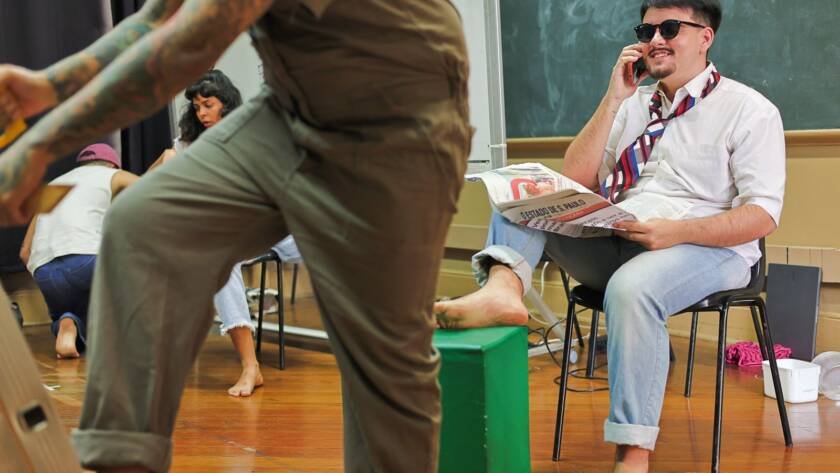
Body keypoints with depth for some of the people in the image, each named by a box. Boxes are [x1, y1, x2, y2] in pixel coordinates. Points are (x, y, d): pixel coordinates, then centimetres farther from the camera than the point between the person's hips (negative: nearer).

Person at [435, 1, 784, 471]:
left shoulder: (749, 110, -1)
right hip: (617, 243, 6)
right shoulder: (632, 105, 16)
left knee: (631, 288, -39)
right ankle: (503, 288, -40)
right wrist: (613, 99, -1)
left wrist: (678, 230, -25)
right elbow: (575, 182, 6)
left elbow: (763, 215, -10)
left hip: (704, 249, -6)